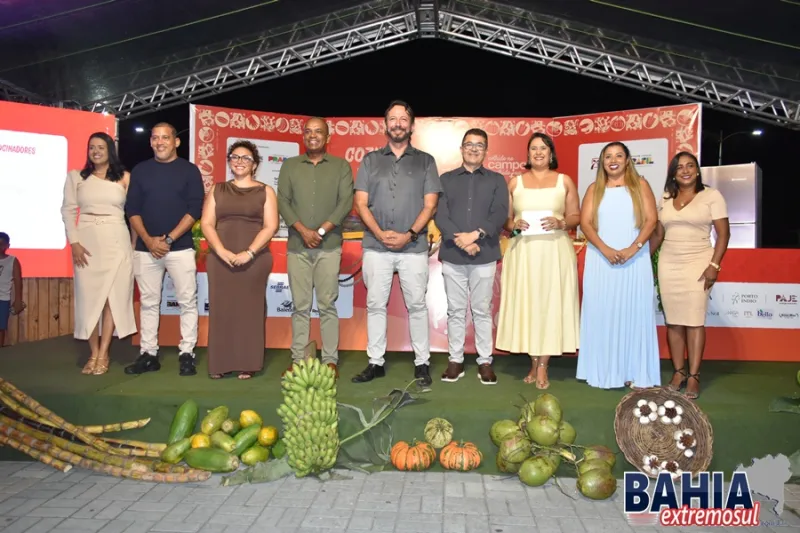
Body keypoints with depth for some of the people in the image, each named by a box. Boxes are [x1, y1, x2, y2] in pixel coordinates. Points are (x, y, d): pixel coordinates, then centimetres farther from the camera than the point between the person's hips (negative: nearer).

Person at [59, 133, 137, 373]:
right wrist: (74, 242, -6)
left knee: (113, 295, -3)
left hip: (116, 241, -1)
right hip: (87, 241, 1)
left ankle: (103, 354, 4)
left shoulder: (125, 178, 6)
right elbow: (68, 210, 4)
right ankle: (93, 353, 9)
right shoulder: (75, 177, 8)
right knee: (89, 296, 0)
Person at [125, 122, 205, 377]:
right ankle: (148, 354, 15)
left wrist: (169, 239, -12)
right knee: (149, 303, 7)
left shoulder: (189, 170, 2)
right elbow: (132, 209, 6)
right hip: (146, 248, 3)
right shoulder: (140, 170, 10)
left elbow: (195, 209, -5)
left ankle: (186, 354, 6)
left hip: (180, 247, -2)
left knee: (187, 301, -1)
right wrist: (148, 240, -8)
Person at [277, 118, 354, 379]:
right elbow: (282, 201, 3)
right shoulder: (289, 165, 11)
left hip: (329, 246, -1)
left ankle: (330, 360, 7)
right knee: (300, 306, 5)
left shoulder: (341, 166, 6)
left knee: (327, 305, 1)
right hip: (297, 246, 2)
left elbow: (346, 202, -3)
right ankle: (298, 360, 11)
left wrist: (321, 231, -12)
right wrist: (303, 230, -11)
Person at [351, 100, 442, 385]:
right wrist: (380, 234, -10)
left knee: (417, 305, 3)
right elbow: (361, 203, 4)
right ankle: (376, 362, 14)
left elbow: (430, 205, 1)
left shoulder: (425, 161, 8)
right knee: (375, 305, 5)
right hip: (376, 246, 2)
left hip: (414, 247, -1)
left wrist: (409, 235, -12)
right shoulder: (370, 160, 11)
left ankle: (422, 363, 12)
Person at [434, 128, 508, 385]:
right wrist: (459, 240, -15)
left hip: (484, 255, 0)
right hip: (452, 255, 1)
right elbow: (439, 215, -2)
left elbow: (500, 215, -4)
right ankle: (455, 360, 16)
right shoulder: (446, 179, 10)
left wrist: (475, 234, -17)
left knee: (482, 310, 5)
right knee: (455, 310, 7)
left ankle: (484, 361, 14)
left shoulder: (496, 180, 9)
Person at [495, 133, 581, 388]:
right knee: (525, 304, 1)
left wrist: (560, 223, -12)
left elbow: (576, 217, 7)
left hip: (555, 251, -1)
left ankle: (543, 367, 6)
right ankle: (534, 363, 13)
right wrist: (514, 224, -11)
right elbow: (504, 218, 10)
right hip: (523, 252, 1)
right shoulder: (515, 182, 10)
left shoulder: (565, 181, 9)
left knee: (550, 304, -1)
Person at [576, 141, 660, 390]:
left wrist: (633, 248, -15)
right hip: (601, 260, 1)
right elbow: (585, 223, 1)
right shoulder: (594, 189, 11)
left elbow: (651, 220, -1)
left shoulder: (640, 185, 8)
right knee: (602, 313, 0)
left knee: (634, 312, -2)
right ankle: (604, 371, 7)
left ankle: (637, 373, 2)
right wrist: (605, 249, -14)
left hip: (635, 260, -1)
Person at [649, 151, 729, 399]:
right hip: (668, 264, 4)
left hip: (698, 263, -4)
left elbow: (723, 233, -4)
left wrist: (714, 265, -13)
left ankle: (693, 376, -1)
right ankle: (678, 372, 12)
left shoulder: (711, 196, -1)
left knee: (695, 320, -6)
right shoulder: (665, 199, 12)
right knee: (673, 320, 4)